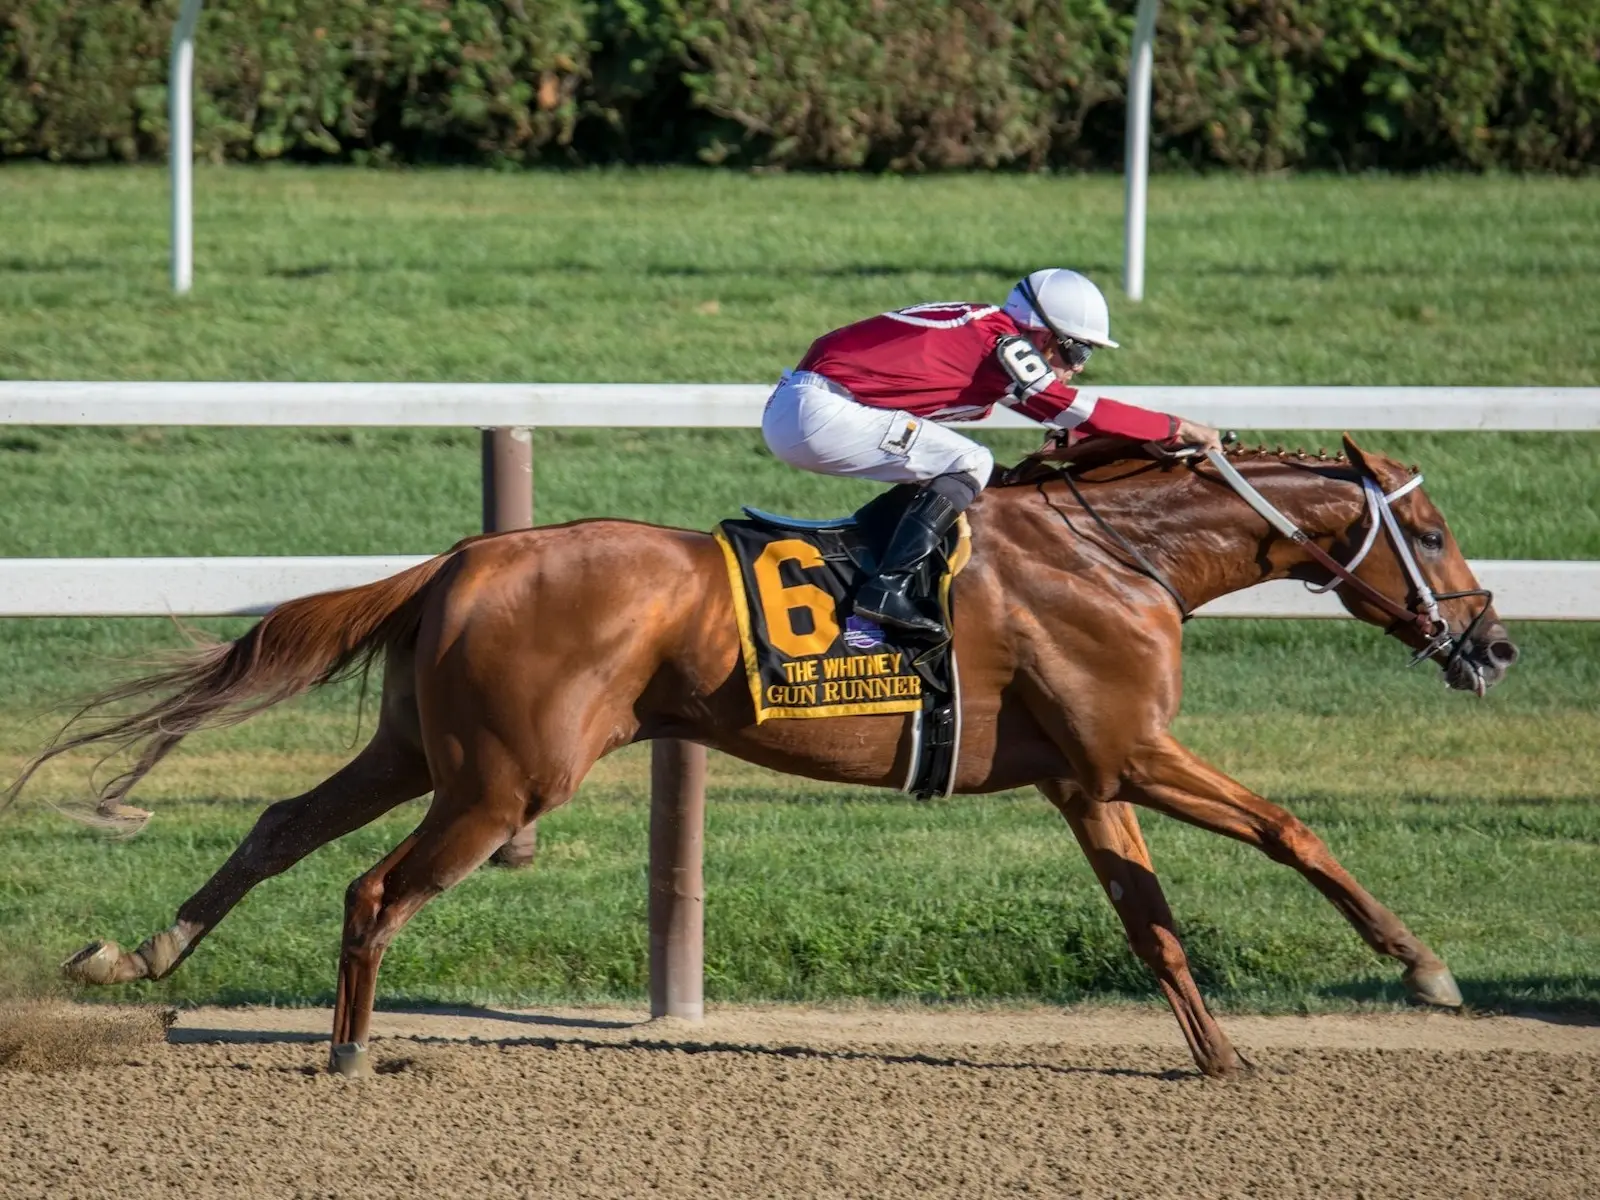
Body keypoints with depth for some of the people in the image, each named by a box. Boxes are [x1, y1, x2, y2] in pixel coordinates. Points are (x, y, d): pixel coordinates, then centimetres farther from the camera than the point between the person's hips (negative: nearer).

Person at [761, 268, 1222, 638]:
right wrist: (1178, 430, 3)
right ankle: (887, 588, -17)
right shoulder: (1005, 346, -9)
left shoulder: (979, 327, 17)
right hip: (820, 414, -10)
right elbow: (1085, 414, -7)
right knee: (970, 465, -8)